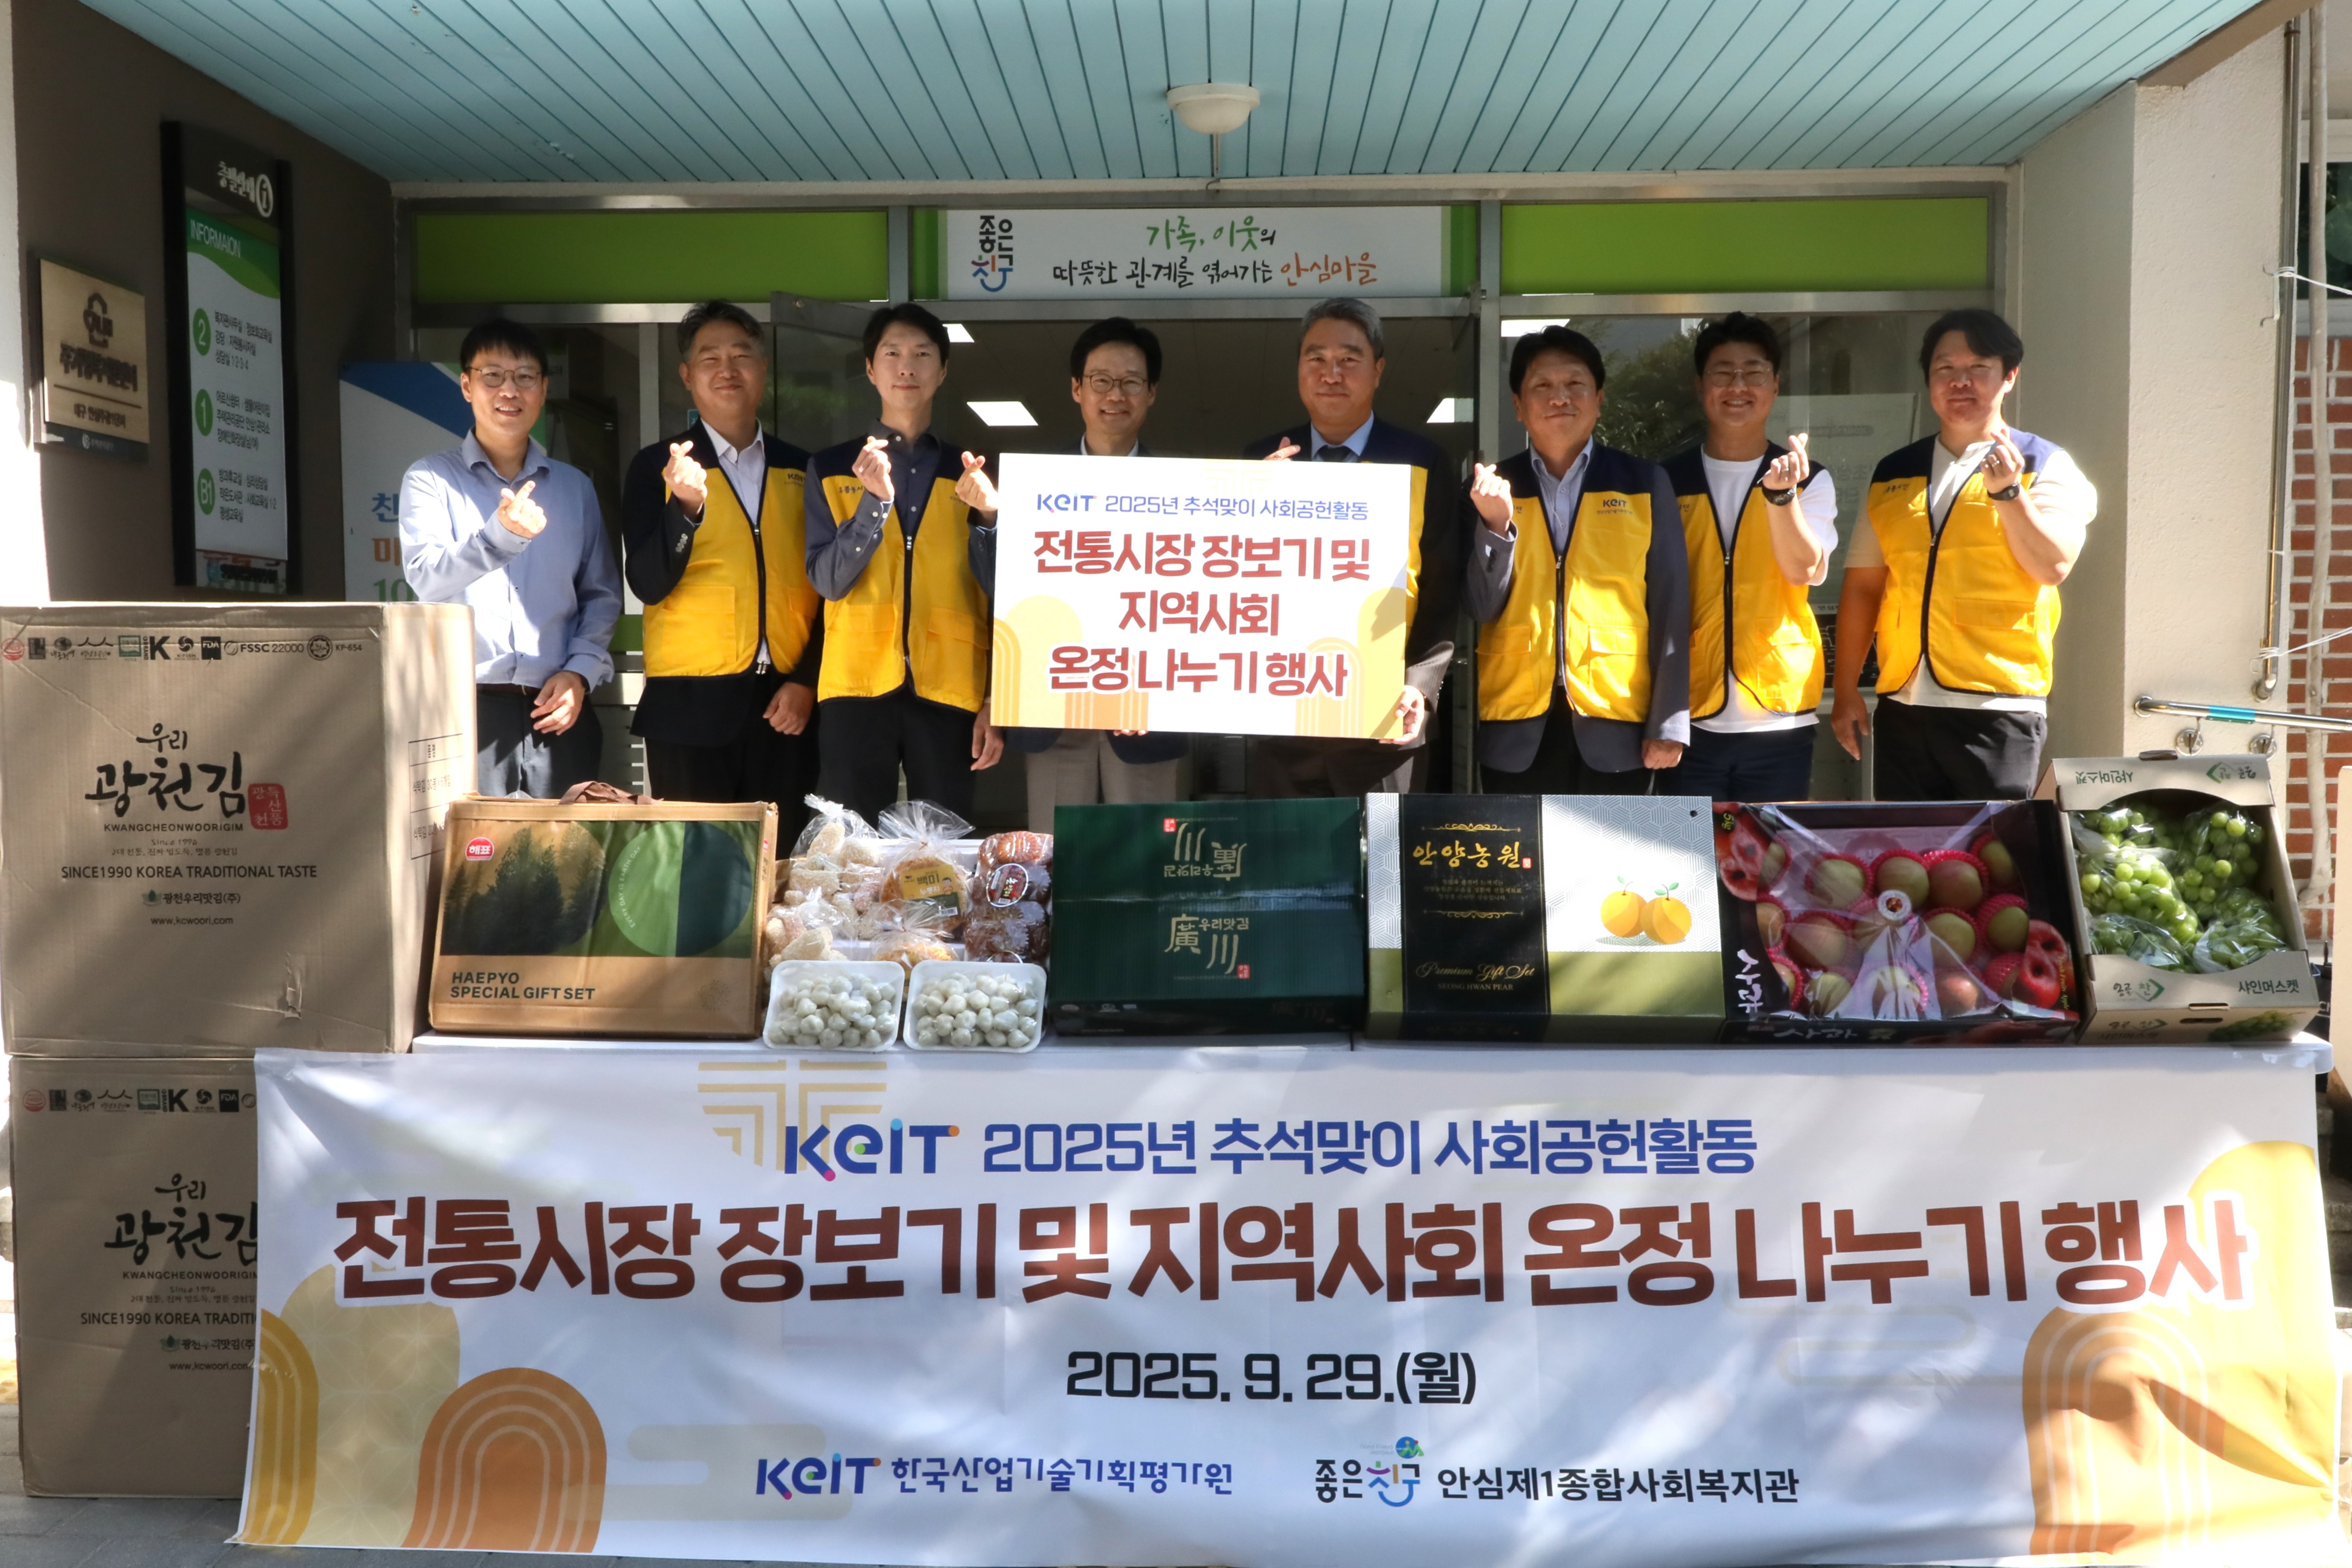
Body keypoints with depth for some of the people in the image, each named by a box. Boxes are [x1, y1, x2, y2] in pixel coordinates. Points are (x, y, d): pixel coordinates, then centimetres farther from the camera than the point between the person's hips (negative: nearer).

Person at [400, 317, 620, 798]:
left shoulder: (575, 487, 15)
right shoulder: (431, 479, 5)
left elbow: (602, 595, 15)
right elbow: (427, 577, -10)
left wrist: (580, 671, -1)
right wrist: (501, 534, -28)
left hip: (557, 711, 3)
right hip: (467, 708, -2)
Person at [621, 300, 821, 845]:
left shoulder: (801, 471, 12)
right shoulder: (657, 467, 4)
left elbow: (826, 587, 13)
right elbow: (649, 584, -7)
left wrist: (806, 681, 1)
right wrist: (685, 506, -23)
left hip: (786, 704, 2)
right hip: (691, 703, -2)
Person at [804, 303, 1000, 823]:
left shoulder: (969, 474, 10)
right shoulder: (831, 468, 8)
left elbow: (995, 599, 8)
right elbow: (828, 581, -2)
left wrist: (997, 701, 2)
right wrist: (876, 499, -16)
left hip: (948, 691, 1)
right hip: (857, 686, 0)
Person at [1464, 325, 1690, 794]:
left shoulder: (1644, 483, 4)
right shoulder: (1493, 488, 6)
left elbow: (1670, 609, 2)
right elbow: (1483, 609, 2)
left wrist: (1669, 724, -4)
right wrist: (1497, 525, -14)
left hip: (1616, 726, 0)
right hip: (1518, 730, 1)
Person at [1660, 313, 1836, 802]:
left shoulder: (1811, 481, 6)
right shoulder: (1668, 482, 6)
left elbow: (1804, 569, -11)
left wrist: (1780, 492, -26)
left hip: (1779, 719, 0)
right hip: (1690, 718, 0)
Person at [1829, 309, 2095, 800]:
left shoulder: (2045, 466, 4)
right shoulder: (1892, 475, 14)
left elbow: (2053, 567, -10)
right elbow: (1863, 585, 12)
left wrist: (2007, 490, -21)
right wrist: (1847, 690, 7)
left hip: (1997, 705, -4)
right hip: (1904, 703, 4)